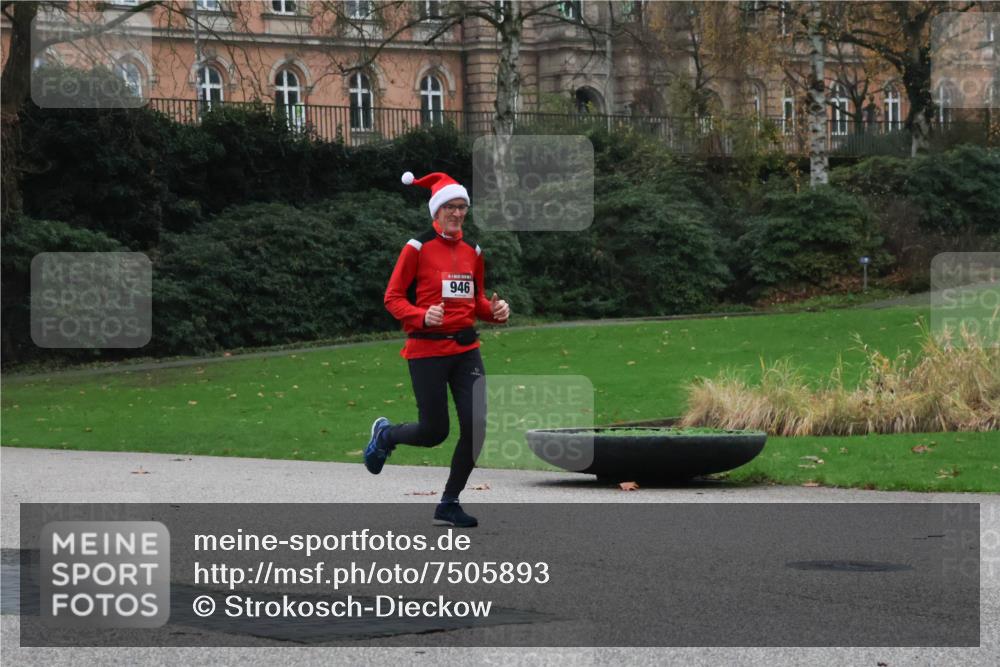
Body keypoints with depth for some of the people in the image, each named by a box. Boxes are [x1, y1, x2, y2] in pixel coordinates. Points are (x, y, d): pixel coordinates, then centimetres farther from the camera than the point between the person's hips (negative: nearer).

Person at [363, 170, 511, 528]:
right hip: (427, 349, -5)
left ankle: (449, 504, 9)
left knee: (476, 427, -6)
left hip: (465, 348, 5)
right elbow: (393, 297, -6)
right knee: (434, 432, -2)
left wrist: (494, 310, -2)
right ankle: (385, 434, 32)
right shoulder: (418, 247, -7)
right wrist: (422, 317, -23)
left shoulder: (472, 250, 10)